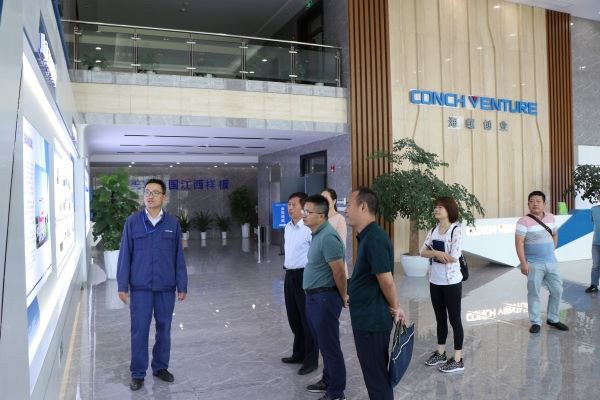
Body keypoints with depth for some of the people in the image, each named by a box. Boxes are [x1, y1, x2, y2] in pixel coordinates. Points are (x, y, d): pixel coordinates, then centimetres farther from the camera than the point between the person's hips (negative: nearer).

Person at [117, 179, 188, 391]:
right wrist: (122, 286, -2)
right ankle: (138, 373, 19)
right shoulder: (132, 222, -2)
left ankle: (160, 367, 29)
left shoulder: (173, 223, -1)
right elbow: (125, 255, 0)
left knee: (164, 328, 12)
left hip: (166, 287, 1)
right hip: (140, 287, -1)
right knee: (139, 330, 5)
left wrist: (182, 286, 2)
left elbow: (178, 257, 2)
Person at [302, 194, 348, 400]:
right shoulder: (317, 234, 10)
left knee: (330, 346, 2)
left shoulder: (328, 236, -23)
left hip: (325, 298, -10)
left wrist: (343, 296, -9)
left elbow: (339, 272, -22)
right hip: (314, 297, 10)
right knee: (323, 344, 21)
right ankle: (328, 381, 36)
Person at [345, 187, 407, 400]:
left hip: (372, 319, -9)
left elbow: (386, 279, -22)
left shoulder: (374, 238, -23)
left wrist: (395, 307, -7)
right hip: (367, 317, 9)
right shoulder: (367, 236, 10)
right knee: (376, 371, 21)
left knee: (376, 374, 5)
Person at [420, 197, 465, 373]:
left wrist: (434, 252, -9)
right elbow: (423, 252, -2)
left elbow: (453, 257, -21)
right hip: (435, 281, 6)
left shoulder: (456, 230, -13)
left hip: (451, 282, -6)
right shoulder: (433, 230, 6)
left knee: (454, 319, 3)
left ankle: (458, 359, 14)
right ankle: (440, 353, 31)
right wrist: (438, 253, -20)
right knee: (440, 318, 17)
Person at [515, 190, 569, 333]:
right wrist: (523, 263, -21)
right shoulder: (524, 221, -13)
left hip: (551, 262, 6)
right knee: (534, 293, 0)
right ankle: (535, 322, 13)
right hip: (534, 264, -6)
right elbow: (519, 243, -16)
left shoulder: (550, 218, 6)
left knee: (557, 290, 11)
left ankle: (553, 319, 29)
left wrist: (551, 250, 14)